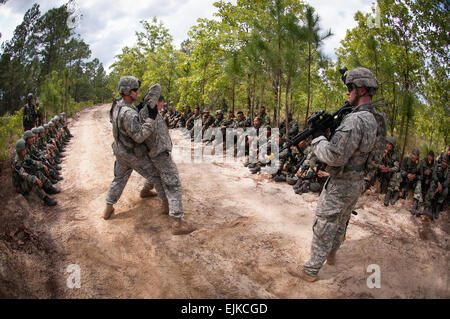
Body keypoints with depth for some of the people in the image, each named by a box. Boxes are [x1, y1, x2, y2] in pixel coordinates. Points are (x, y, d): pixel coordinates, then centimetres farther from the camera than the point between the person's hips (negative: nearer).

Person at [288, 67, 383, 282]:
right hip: (357, 183, 9)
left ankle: (311, 271, 15)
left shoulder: (355, 120, -29)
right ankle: (331, 254, 46)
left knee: (323, 228, 3)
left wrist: (318, 140, -16)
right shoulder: (374, 120, 3)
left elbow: (334, 157, -34)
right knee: (341, 223, 26)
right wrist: (330, 128, 2)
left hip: (340, 186, -9)